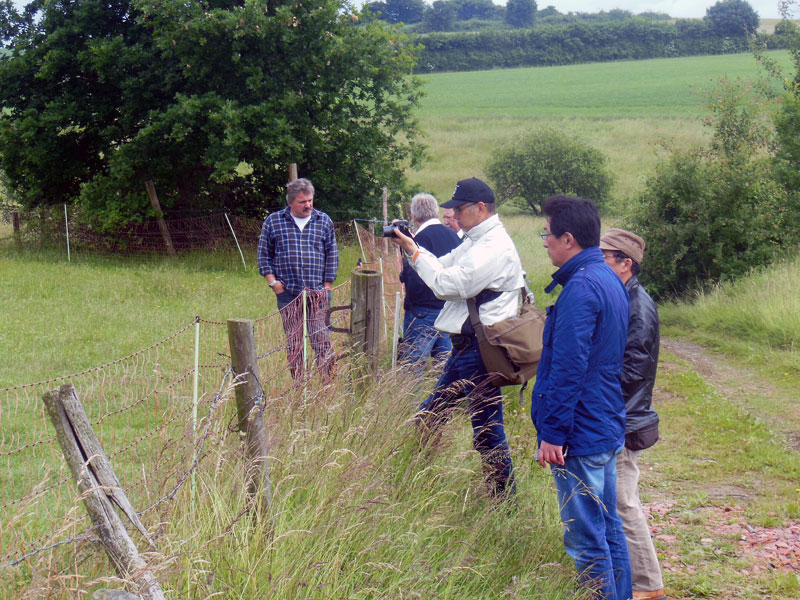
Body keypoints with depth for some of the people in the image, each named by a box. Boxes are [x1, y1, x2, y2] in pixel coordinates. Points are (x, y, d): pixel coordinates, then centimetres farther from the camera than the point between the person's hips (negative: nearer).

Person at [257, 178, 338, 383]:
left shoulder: (324, 221, 8)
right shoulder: (273, 221, 6)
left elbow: (332, 254, 10)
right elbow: (264, 254, 10)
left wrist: (327, 285, 3)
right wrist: (272, 281, 0)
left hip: (317, 292, 0)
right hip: (287, 292, 1)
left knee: (321, 338, -5)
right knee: (293, 342, 5)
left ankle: (329, 382, -1)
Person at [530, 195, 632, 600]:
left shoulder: (580, 288, -19)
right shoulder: (609, 280, 13)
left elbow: (568, 369, -22)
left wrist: (553, 433, -19)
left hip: (580, 437, -10)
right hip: (608, 430, 10)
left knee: (585, 541, -3)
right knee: (608, 529, 18)